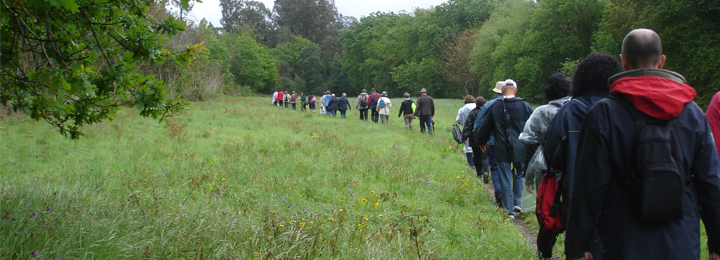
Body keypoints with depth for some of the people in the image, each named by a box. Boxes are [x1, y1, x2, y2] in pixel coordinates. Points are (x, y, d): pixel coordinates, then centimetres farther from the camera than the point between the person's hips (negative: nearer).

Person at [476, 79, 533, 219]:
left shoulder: (495, 107, -2)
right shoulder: (525, 106, -1)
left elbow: (485, 127, 5)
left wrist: (482, 142, 21)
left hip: (502, 150, -1)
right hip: (520, 149, 1)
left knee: (505, 179, 3)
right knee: (518, 175, 20)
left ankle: (509, 210, 3)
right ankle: (517, 203, 17)